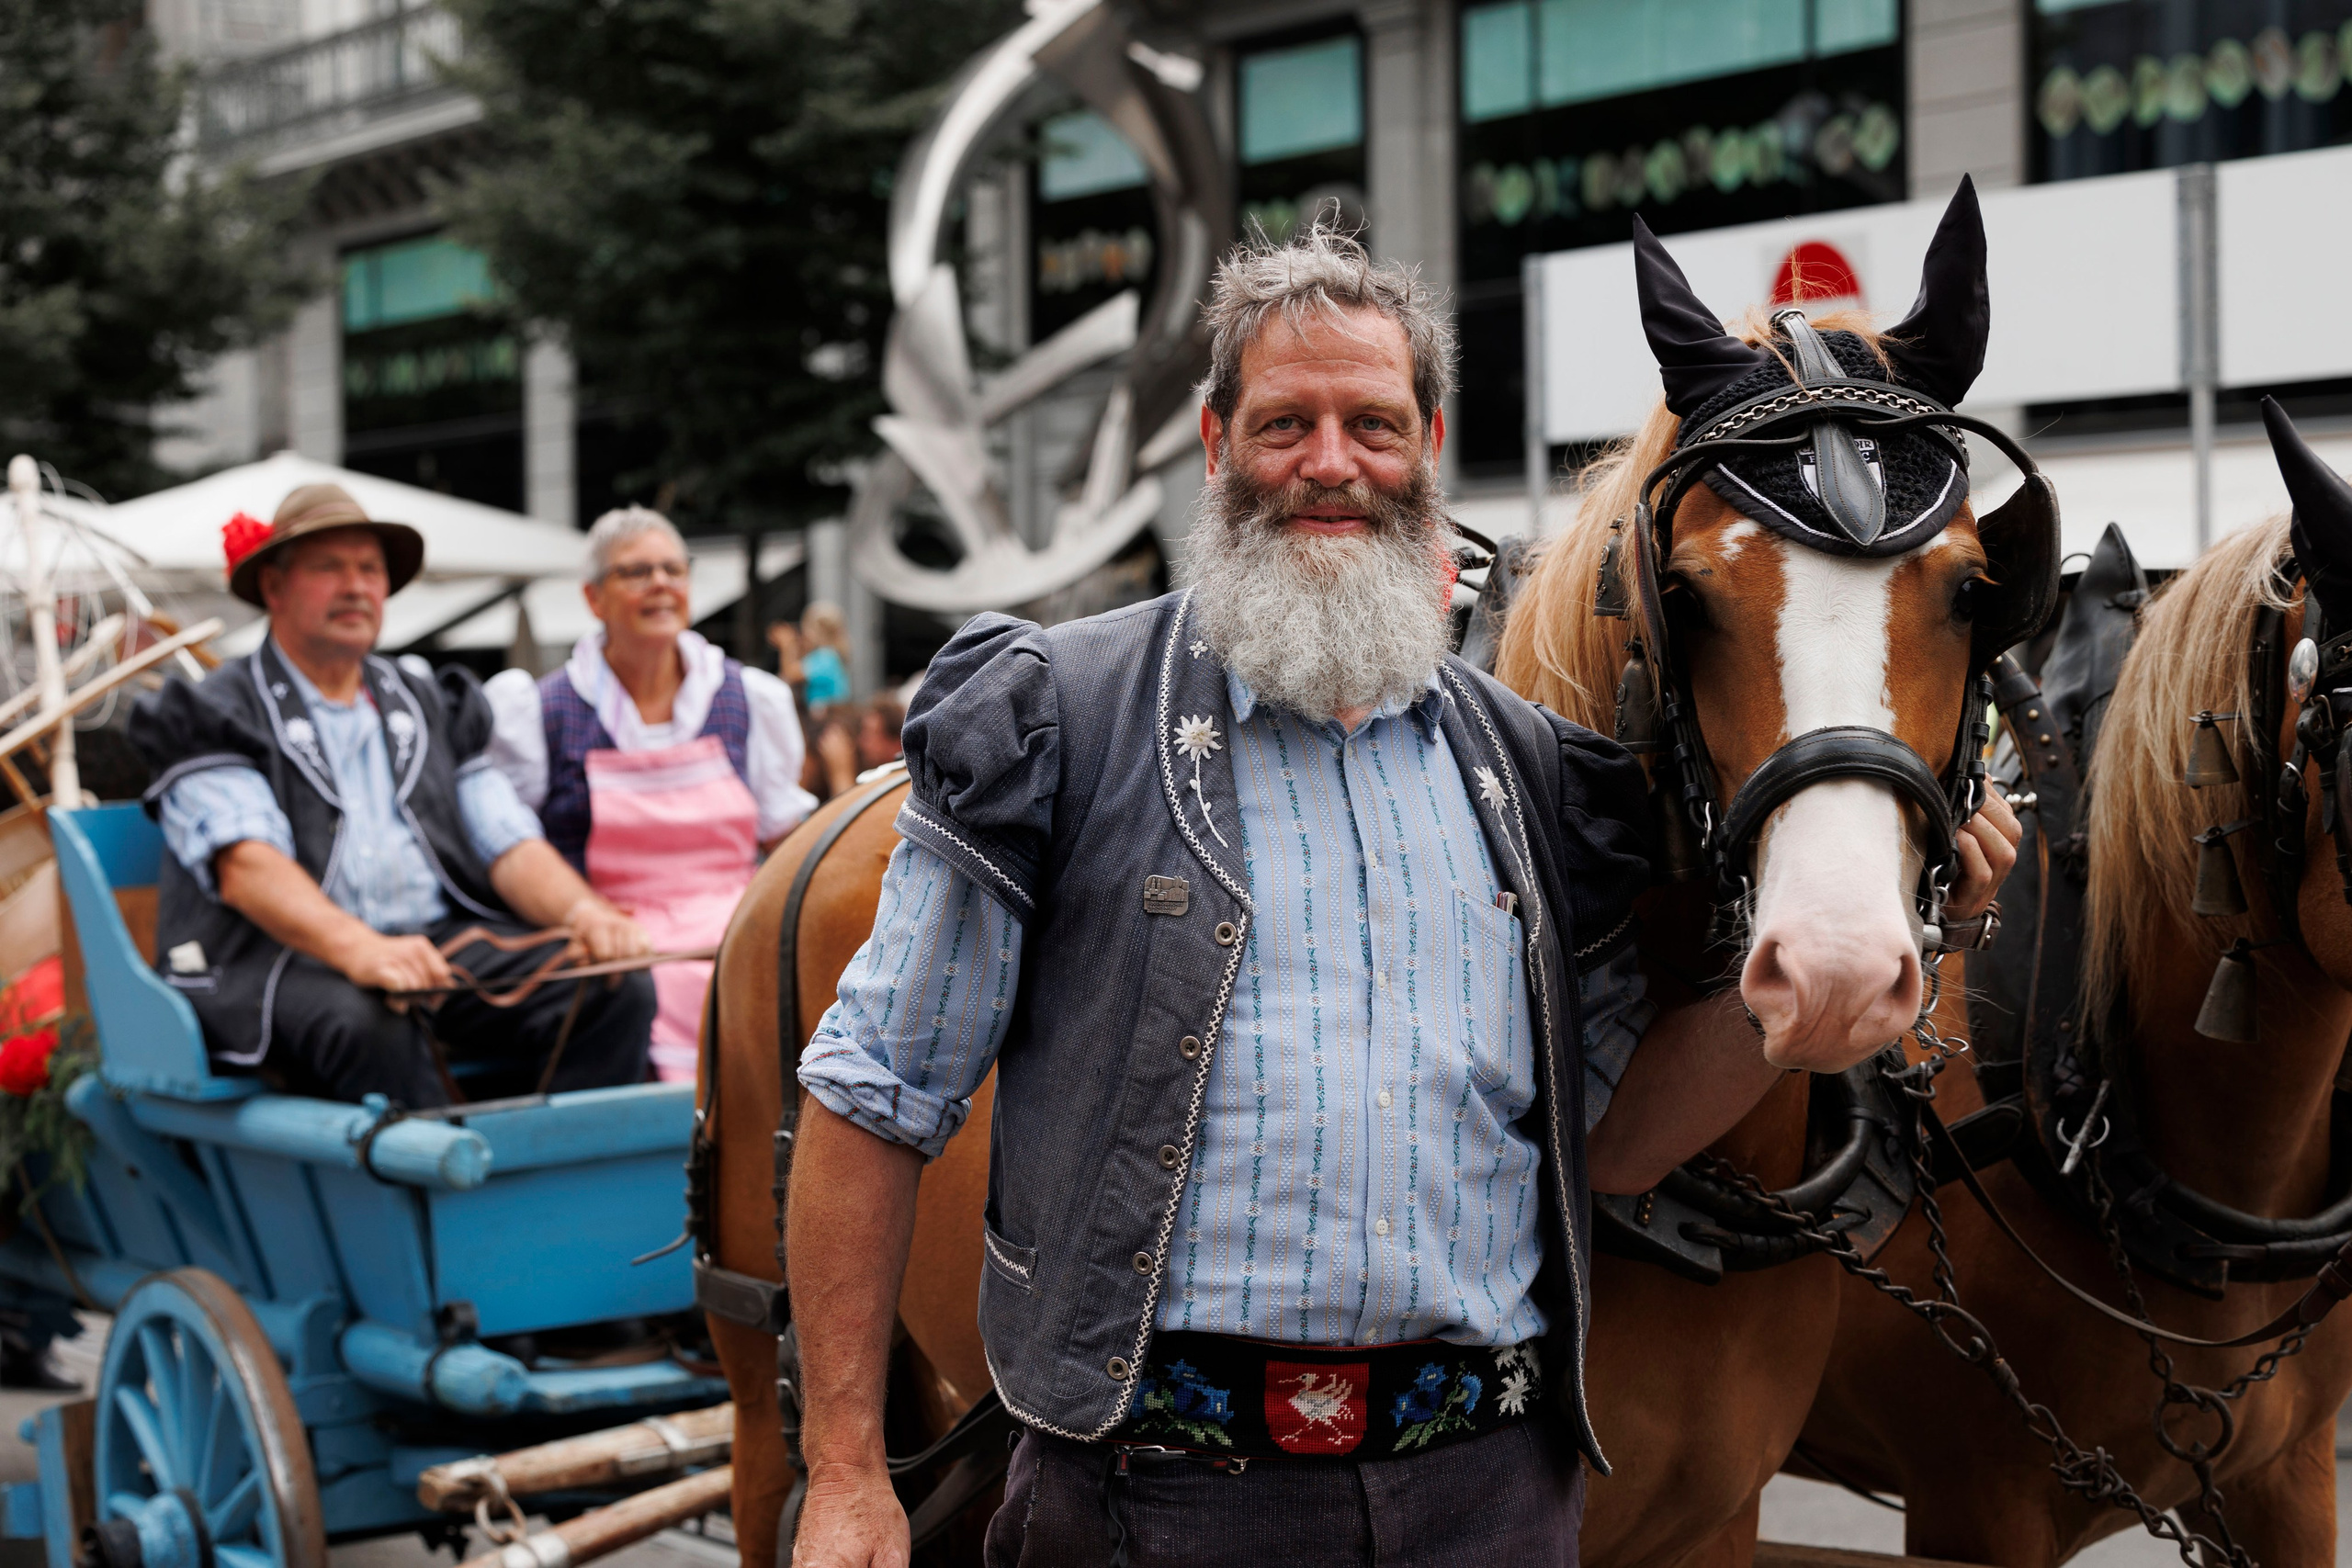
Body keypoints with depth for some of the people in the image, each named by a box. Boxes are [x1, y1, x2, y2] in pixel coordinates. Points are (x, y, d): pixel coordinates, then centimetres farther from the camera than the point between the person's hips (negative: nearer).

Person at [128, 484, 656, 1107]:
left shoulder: (431, 707, 25)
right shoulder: (215, 715, 8)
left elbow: (511, 845, 14)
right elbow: (247, 866, -11)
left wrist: (580, 910, -10)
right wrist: (359, 949, -31)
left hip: (447, 941, 5)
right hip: (285, 953, -5)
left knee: (620, 990, -21)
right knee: (370, 1022, -39)